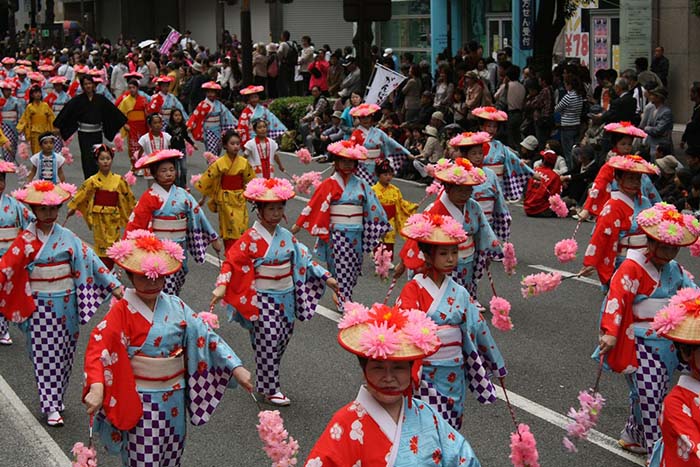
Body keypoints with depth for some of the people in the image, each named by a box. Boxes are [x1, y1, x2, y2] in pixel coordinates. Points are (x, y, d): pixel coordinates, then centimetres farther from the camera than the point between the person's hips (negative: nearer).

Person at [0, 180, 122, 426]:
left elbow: (89, 260, -4)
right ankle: (51, 408, 6)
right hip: (39, 308, -2)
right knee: (45, 357, 1)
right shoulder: (25, 240, -5)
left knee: (64, 354, 11)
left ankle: (56, 398, 28)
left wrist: (114, 285, -7)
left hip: (66, 306, 2)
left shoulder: (67, 238, -1)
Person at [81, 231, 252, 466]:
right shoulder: (122, 312, -14)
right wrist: (96, 388, -40)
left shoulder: (176, 307, -1)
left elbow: (206, 336, -2)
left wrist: (236, 367, -10)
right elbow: (97, 348, -25)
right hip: (140, 401, -5)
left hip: (174, 399, 5)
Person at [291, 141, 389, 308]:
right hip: (337, 234, -4)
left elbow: (372, 206, 12)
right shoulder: (329, 184, -4)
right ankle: (344, 304, 6)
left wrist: (381, 226, 13)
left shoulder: (361, 185, 6)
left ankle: (344, 297, 24)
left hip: (356, 234, 4)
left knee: (353, 269, 9)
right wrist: (298, 225, -9)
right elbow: (313, 206, -7)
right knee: (340, 269, -1)